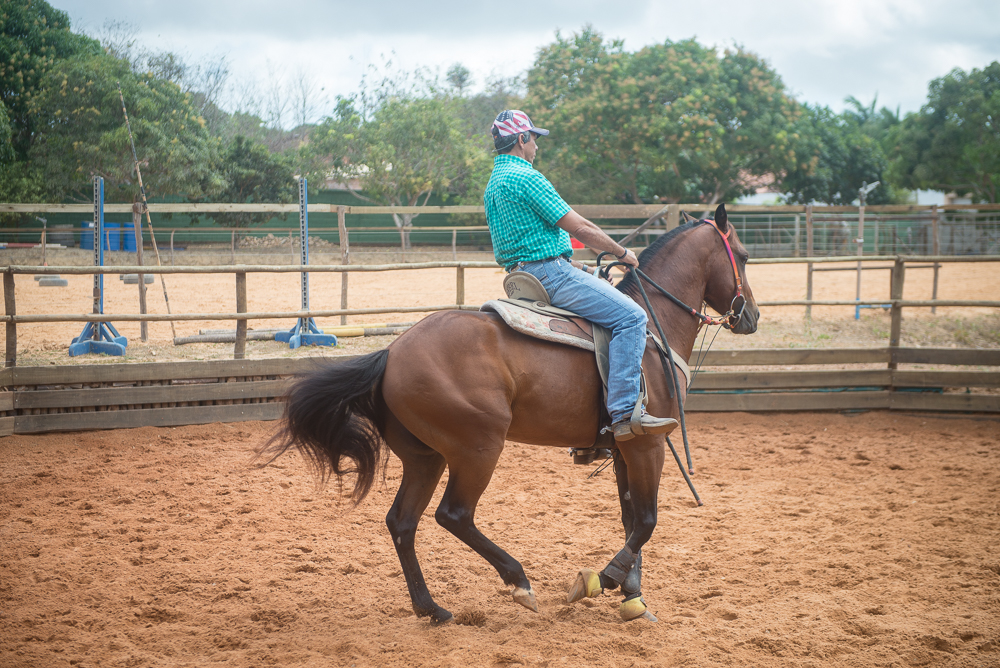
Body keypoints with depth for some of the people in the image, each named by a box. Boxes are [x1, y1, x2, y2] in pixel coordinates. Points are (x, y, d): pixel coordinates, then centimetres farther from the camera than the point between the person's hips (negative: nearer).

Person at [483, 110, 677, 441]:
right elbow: (579, 228, -13)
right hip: (550, 273, -11)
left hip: (523, 273, 11)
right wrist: (622, 253, 1)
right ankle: (624, 413, -25)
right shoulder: (526, 177, -13)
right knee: (630, 317, -16)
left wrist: (573, 264, 21)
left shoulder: (493, 183, 19)